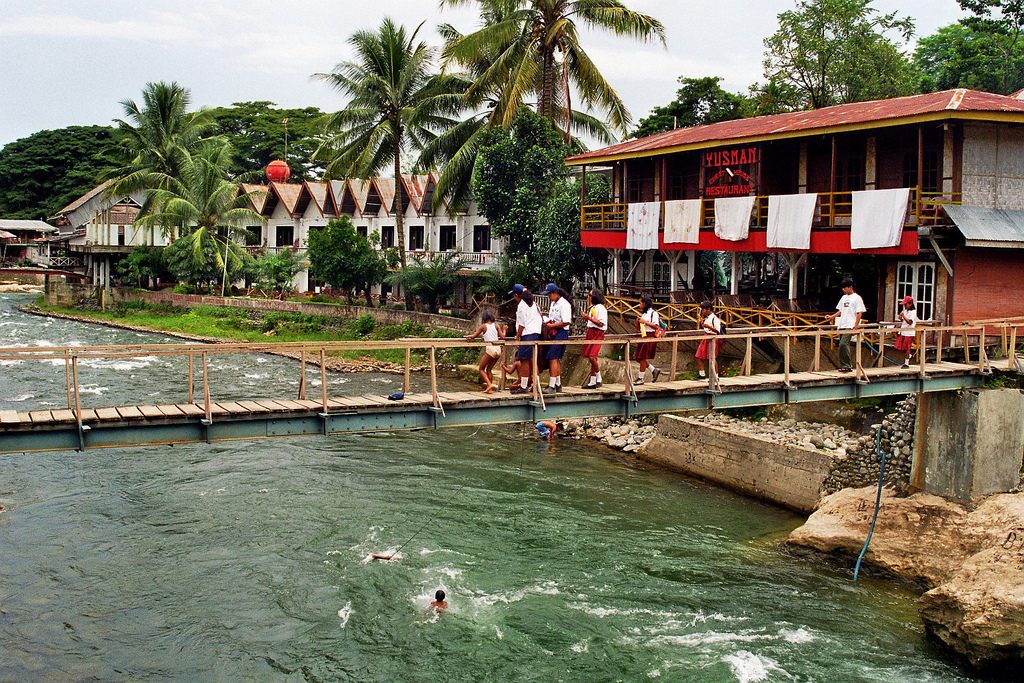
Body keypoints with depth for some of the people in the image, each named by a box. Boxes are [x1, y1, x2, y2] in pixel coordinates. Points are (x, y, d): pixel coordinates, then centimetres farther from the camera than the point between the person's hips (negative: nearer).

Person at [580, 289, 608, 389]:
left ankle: (598, 380, -3)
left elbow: (601, 323, -17)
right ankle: (592, 382, 10)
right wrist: (586, 317, 8)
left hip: (597, 333, -9)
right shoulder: (592, 308, 17)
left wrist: (589, 317, -17)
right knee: (592, 358, 7)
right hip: (590, 332, 9)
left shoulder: (601, 308, -10)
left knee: (592, 357, -17)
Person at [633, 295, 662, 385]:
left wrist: (645, 322, -20)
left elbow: (656, 326, -18)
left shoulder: (653, 313, -8)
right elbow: (638, 328, 20)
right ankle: (654, 370, 18)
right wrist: (638, 321, 0)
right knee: (638, 357, 7)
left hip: (650, 337, -9)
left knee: (642, 357, -7)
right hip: (643, 336, 9)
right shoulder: (643, 314, 17)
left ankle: (641, 378, 1)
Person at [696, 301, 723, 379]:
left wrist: (709, 327, -32)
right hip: (706, 338, 9)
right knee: (699, 357, 6)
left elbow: (718, 331, -21)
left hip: (713, 339, -9)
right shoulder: (706, 318, 12)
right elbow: (702, 327, 25)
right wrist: (701, 318, 13)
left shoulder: (714, 318, -13)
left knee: (712, 358, -5)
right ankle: (702, 374, 15)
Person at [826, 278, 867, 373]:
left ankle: (847, 366, -15)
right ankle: (847, 366, 13)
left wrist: (856, 326, -13)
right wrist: (831, 317, 8)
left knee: (843, 344, -19)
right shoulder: (844, 298, 18)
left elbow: (860, 313, -7)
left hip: (850, 326, -8)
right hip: (842, 325, 8)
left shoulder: (857, 298, -3)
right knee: (843, 345, 7)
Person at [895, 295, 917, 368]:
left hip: (909, 332, -8)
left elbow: (910, 322, -20)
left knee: (906, 348, -3)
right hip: (902, 331, 8)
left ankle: (906, 363, 7)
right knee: (900, 347, 8)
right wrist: (900, 318, -2)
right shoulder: (904, 311, 12)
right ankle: (910, 355, 32)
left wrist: (903, 316, -24)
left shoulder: (913, 312, -12)